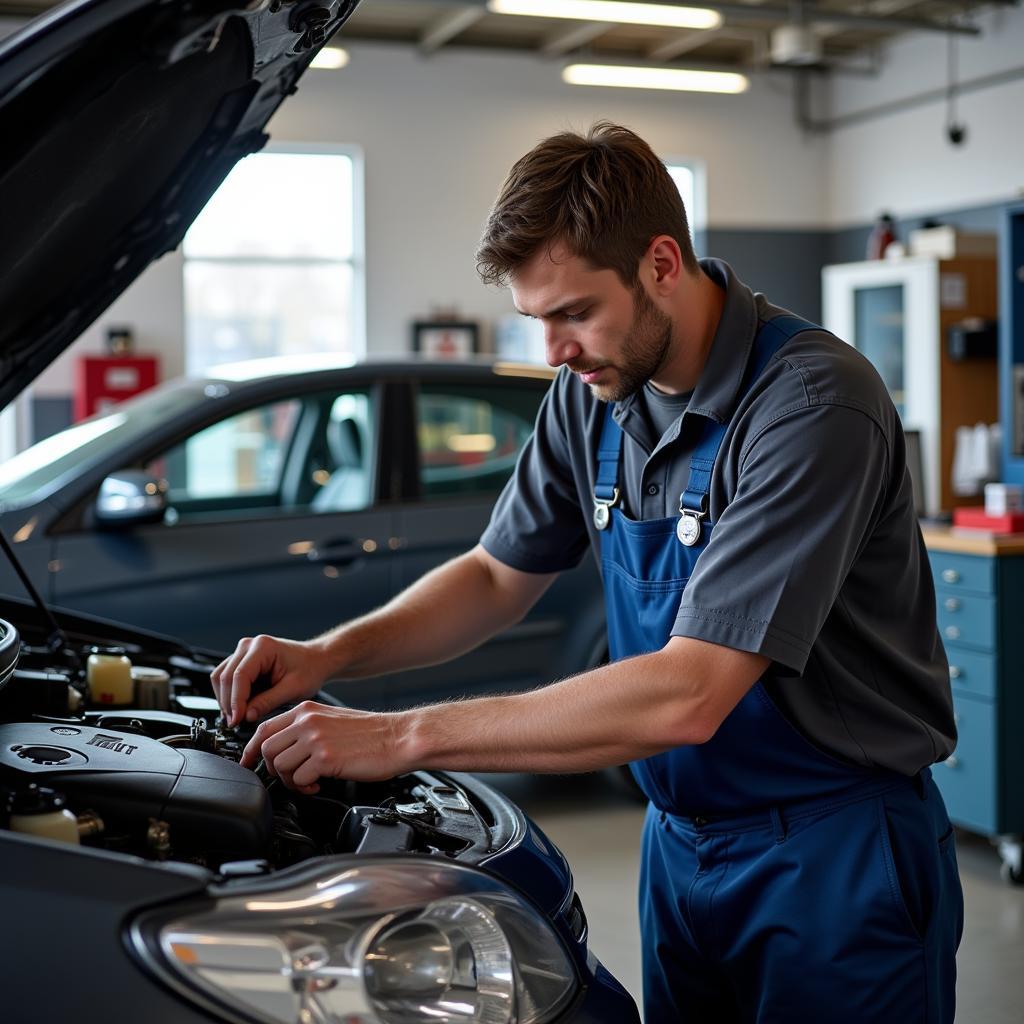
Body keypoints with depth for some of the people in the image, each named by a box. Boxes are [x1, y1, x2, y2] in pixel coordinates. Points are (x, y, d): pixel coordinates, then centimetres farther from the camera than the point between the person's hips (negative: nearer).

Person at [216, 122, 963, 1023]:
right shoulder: (594, 391, -1)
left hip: (834, 857, -6)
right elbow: (500, 576, 11)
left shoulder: (813, 402, -26)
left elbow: (687, 696, -31)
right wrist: (328, 656, -6)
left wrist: (404, 736, -30)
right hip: (681, 838, 7)